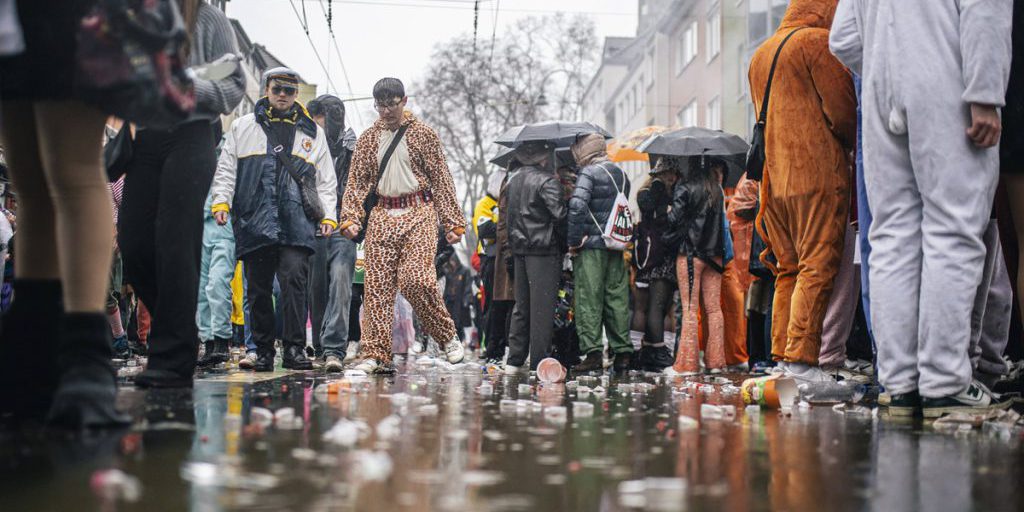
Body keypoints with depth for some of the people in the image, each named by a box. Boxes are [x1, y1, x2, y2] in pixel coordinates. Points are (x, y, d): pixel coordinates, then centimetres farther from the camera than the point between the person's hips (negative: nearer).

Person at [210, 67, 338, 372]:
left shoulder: (312, 132, 18)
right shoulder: (242, 127, 16)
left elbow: (326, 180, 17)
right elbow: (226, 169, 14)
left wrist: (328, 215, 6)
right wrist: (221, 201, 0)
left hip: (297, 223, -1)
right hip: (254, 221, 1)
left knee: (295, 281, -14)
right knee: (258, 288, 3)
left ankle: (294, 348, -12)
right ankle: (263, 350, 12)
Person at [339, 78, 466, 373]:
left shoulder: (423, 134, 5)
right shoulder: (368, 139, 15)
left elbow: (441, 180, 3)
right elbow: (357, 181, 12)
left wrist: (453, 223, -3)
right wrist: (350, 217, -5)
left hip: (418, 214, -4)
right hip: (382, 216, 4)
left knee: (416, 279, -17)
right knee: (377, 285, -2)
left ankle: (448, 337, 3)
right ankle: (376, 355, 0)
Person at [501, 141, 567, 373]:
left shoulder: (513, 179, 10)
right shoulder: (547, 180, -13)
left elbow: (507, 216, 12)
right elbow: (560, 215, -19)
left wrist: (509, 247, 16)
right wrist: (567, 241, -4)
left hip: (519, 249, 7)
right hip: (544, 251, -7)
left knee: (521, 305, 14)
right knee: (542, 306, -2)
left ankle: (514, 360, 15)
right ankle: (539, 361, -1)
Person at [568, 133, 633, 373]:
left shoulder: (589, 173, -8)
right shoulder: (620, 174, 14)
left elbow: (577, 206, -19)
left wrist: (574, 240, -13)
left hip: (592, 245, -6)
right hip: (616, 245, 6)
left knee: (589, 298, -2)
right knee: (617, 297, 9)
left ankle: (593, 351, -7)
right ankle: (622, 351, 11)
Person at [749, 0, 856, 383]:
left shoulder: (760, 55, 22)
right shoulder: (818, 42, -3)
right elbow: (843, 111, -7)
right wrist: (857, 144, 10)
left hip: (773, 177, 8)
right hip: (817, 173, -8)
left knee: (789, 269, 10)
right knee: (818, 267, -9)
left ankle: (782, 355, 7)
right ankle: (801, 359, -15)